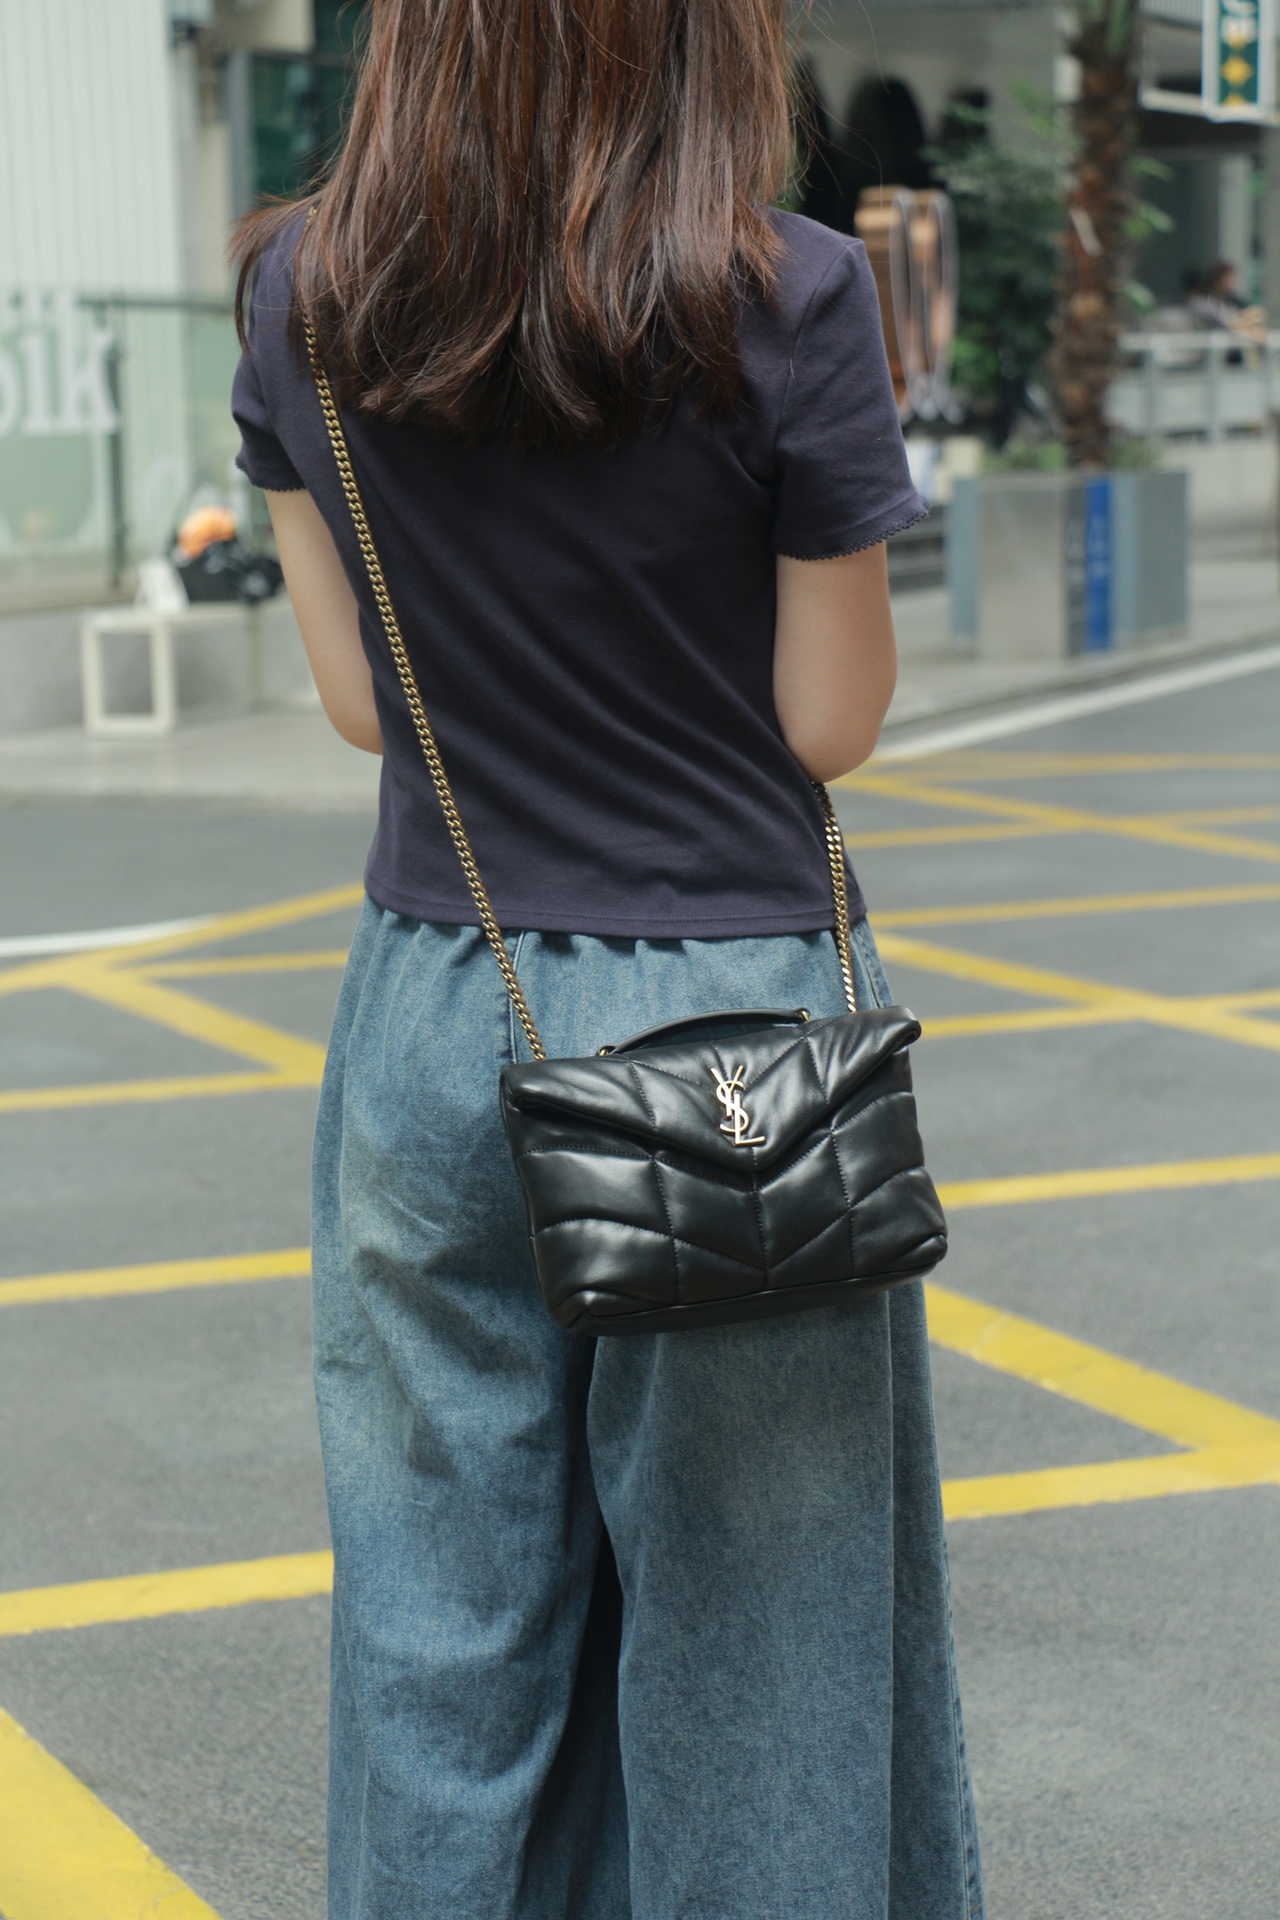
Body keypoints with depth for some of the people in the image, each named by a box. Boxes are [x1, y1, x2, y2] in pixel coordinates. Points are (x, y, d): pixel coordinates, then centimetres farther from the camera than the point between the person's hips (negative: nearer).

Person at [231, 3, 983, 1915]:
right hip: (738, 1024, -3)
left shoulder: (302, 295, -2)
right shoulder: (785, 297, -14)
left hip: (433, 1012, 4)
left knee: (442, 1627, 16)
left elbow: (361, 695, 5)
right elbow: (834, 722, -8)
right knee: (748, 1628, 11)